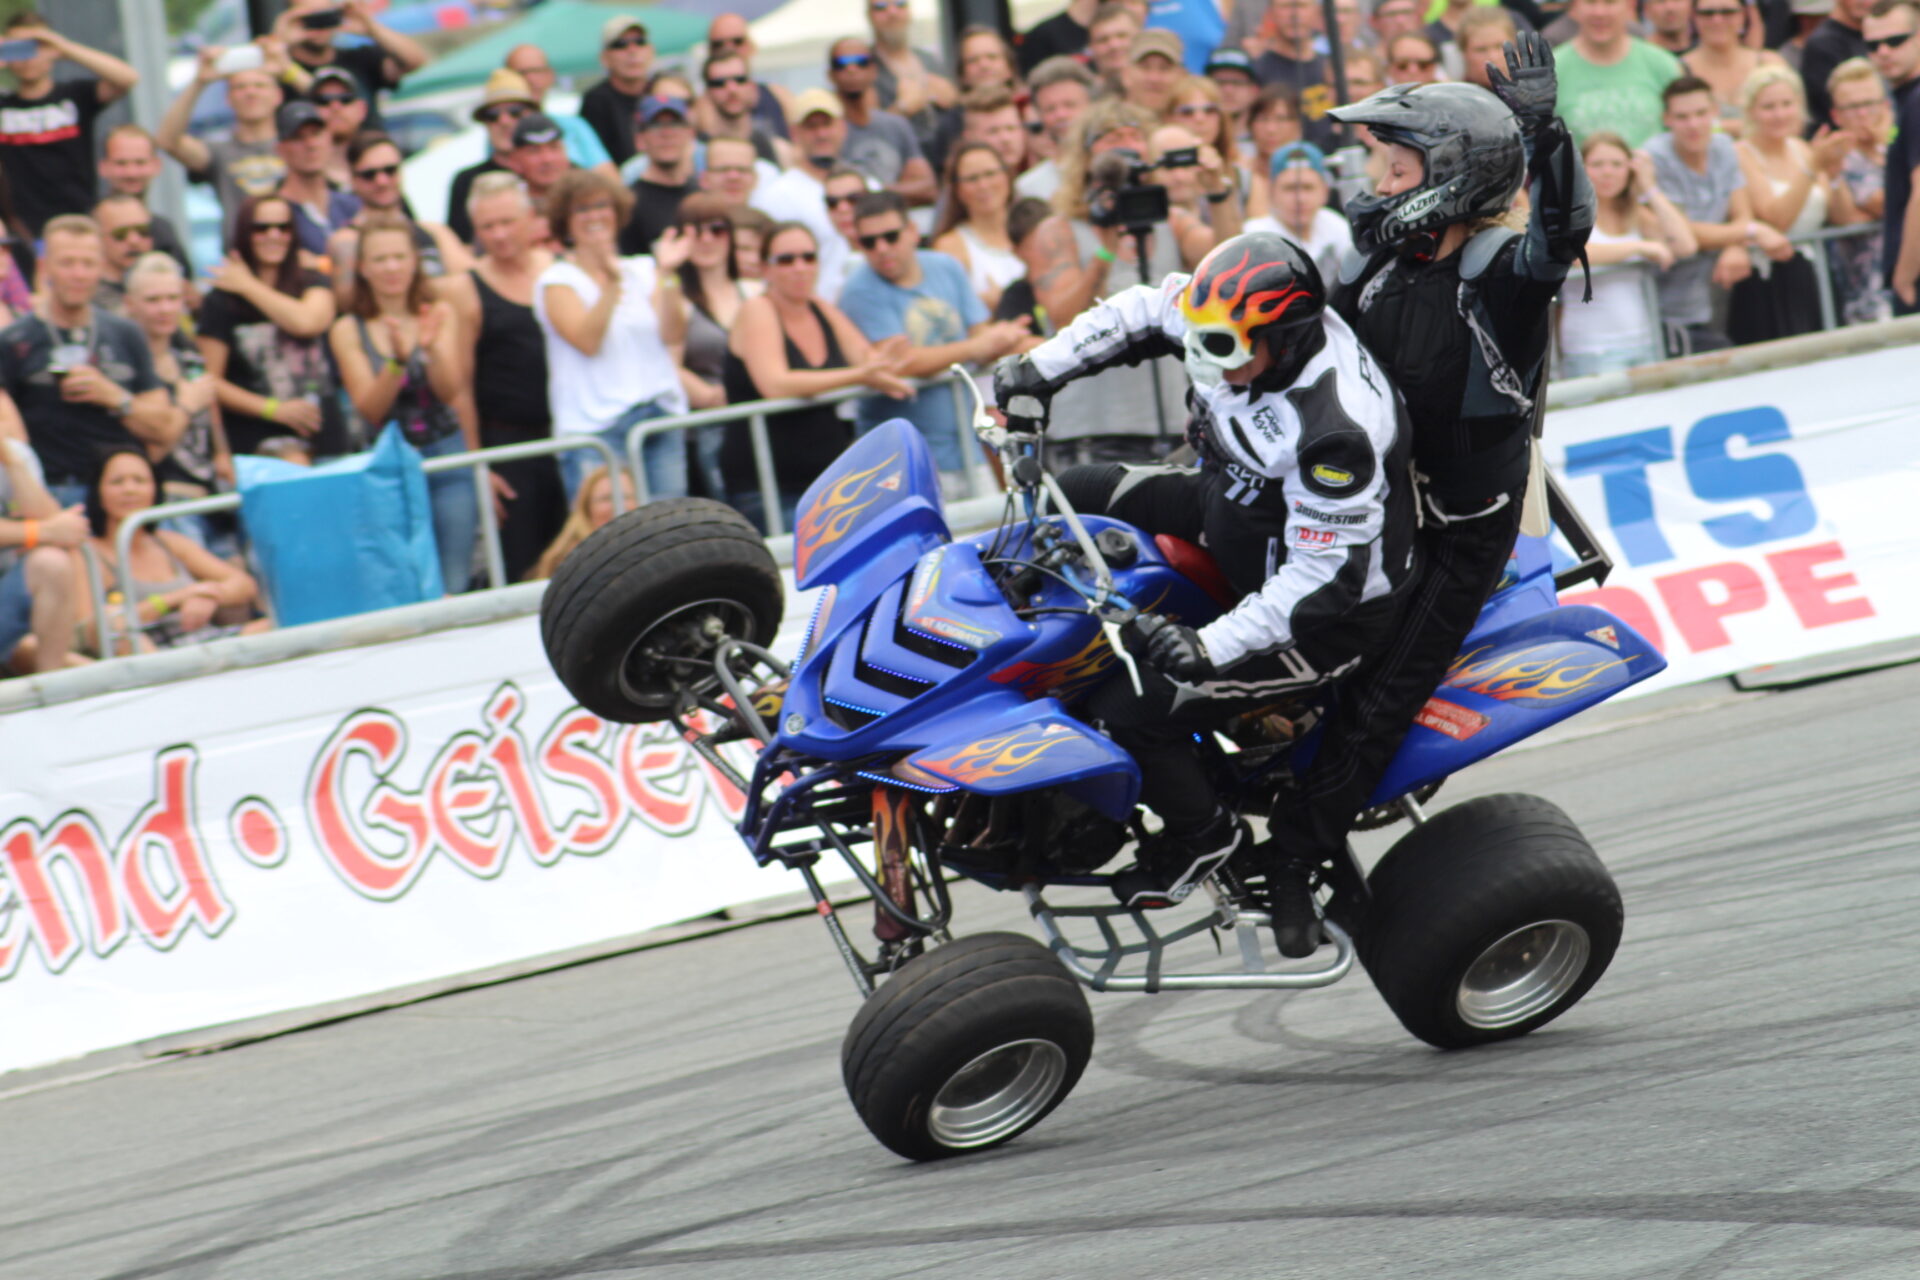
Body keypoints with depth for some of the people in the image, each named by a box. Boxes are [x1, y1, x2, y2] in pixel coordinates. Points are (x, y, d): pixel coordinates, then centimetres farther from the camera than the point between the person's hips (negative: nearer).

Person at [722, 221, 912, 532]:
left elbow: (868, 360, 9)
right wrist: (857, 376, -24)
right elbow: (775, 386, -20)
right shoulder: (757, 312, -6)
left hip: (830, 479, 6)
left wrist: (884, 361, -17)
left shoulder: (824, 311, 12)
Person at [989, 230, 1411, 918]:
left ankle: (1202, 832, 10)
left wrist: (1211, 647, -38)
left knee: (1134, 709, -17)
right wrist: (1042, 368, 0)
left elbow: (1323, 578, -34)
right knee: (1074, 496, 13)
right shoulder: (1234, 318, -15)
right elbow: (1141, 313, 6)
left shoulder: (1338, 431, -38)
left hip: (1328, 611, -9)